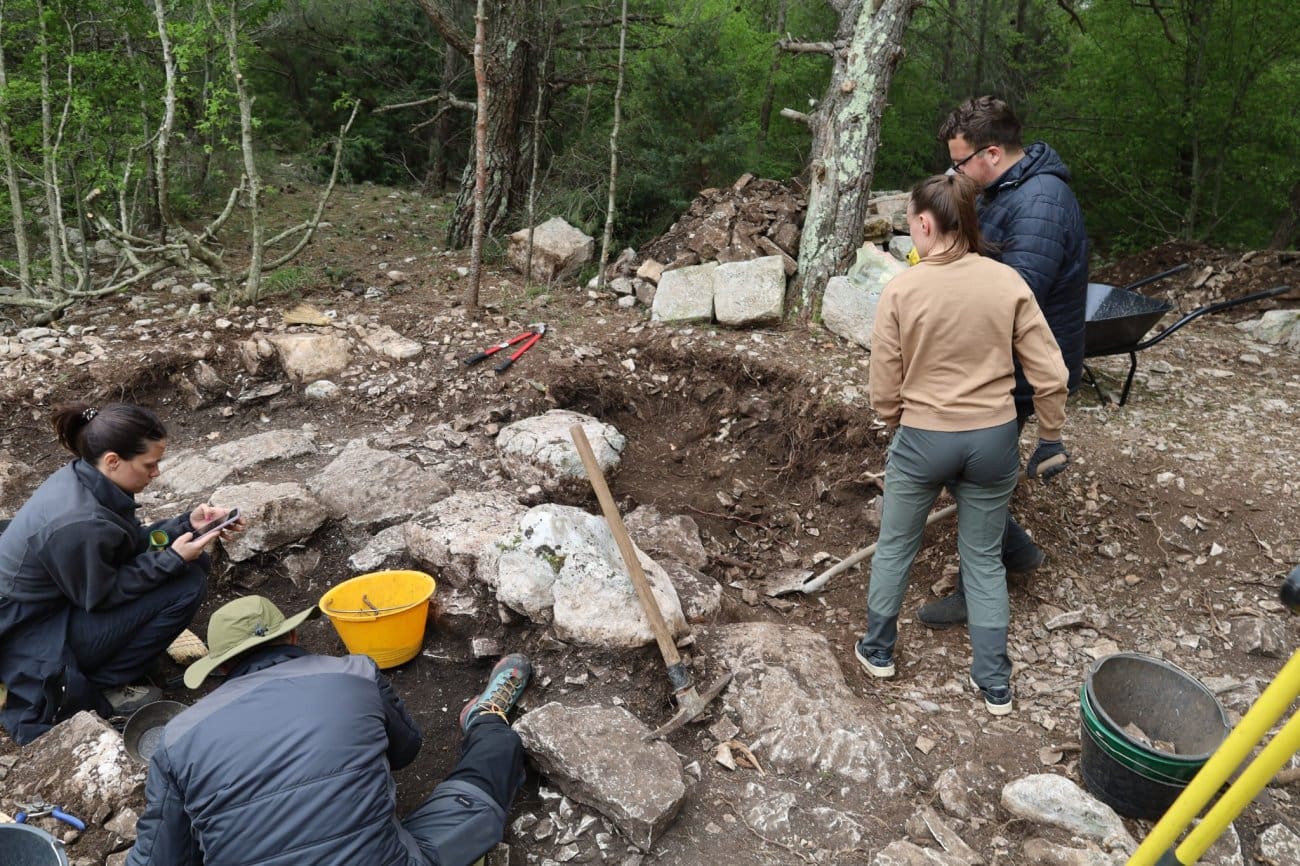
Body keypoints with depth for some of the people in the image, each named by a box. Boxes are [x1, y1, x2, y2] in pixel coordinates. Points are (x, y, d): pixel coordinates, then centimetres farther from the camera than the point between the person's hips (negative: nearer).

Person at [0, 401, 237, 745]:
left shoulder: (81, 477, -7)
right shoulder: (80, 524, -34)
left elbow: (131, 542, 6)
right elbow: (103, 596, -20)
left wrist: (188, 524, -4)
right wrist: (172, 559, -19)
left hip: (59, 597, 9)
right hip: (33, 638, -9)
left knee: (192, 563, 3)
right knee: (187, 584, -18)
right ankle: (93, 690, -3)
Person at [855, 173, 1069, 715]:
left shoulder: (901, 291, -13)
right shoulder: (1007, 282, -8)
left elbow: (884, 391, -7)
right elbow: (1049, 376, -5)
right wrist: (1051, 438, 11)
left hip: (921, 441, -2)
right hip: (994, 440, 2)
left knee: (895, 546, 20)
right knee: (984, 557, 18)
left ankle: (878, 650, 37)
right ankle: (994, 683, 25)